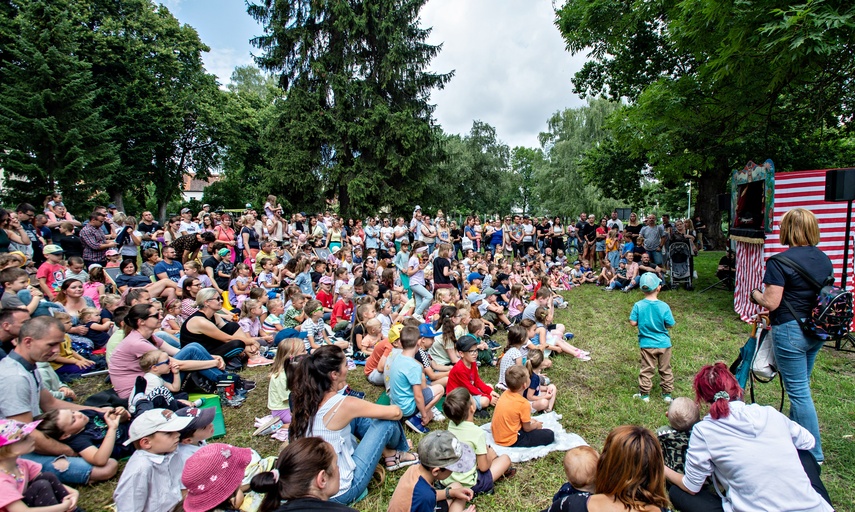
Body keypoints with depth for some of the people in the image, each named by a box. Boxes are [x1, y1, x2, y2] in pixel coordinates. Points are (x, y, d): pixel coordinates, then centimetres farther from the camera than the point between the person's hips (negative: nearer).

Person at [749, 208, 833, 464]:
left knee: (799, 392, 2)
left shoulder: (780, 262, -19)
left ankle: (813, 454, 12)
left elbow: (770, 303, -21)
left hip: (790, 330, -8)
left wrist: (755, 294, -2)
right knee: (800, 386, 21)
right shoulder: (824, 259, 5)